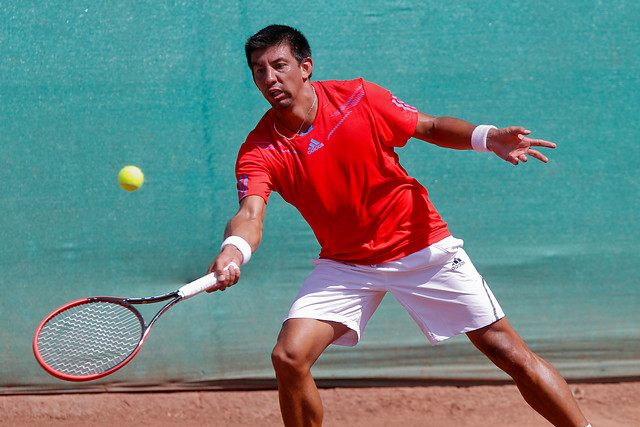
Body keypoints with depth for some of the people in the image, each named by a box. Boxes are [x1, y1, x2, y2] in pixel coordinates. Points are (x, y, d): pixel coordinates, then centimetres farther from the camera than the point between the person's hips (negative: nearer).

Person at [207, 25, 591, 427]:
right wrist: (233, 251, -52)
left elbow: (433, 127, 0)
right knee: (290, 357, -16)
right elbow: (250, 215, -29)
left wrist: (486, 137, -20)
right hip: (345, 264, 1)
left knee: (509, 352, -5)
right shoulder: (258, 152, -12)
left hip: (423, 247, -1)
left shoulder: (357, 98, -12)